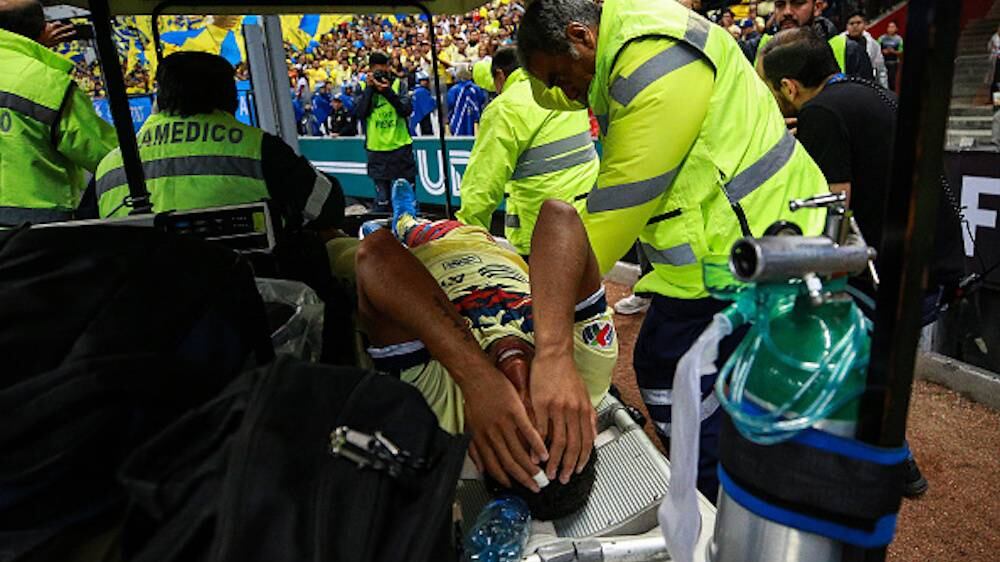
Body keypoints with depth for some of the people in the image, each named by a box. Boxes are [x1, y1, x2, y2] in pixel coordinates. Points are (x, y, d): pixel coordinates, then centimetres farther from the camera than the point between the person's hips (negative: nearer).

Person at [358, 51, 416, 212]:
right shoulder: (364, 87, 4)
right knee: (382, 200, 2)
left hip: (401, 146, 0)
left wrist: (388, 91, -21)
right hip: (377, 150, 0)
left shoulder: (398, 84, 2)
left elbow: (407, 110, -12)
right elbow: (360, 113, -11)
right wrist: (370, 88, -13)